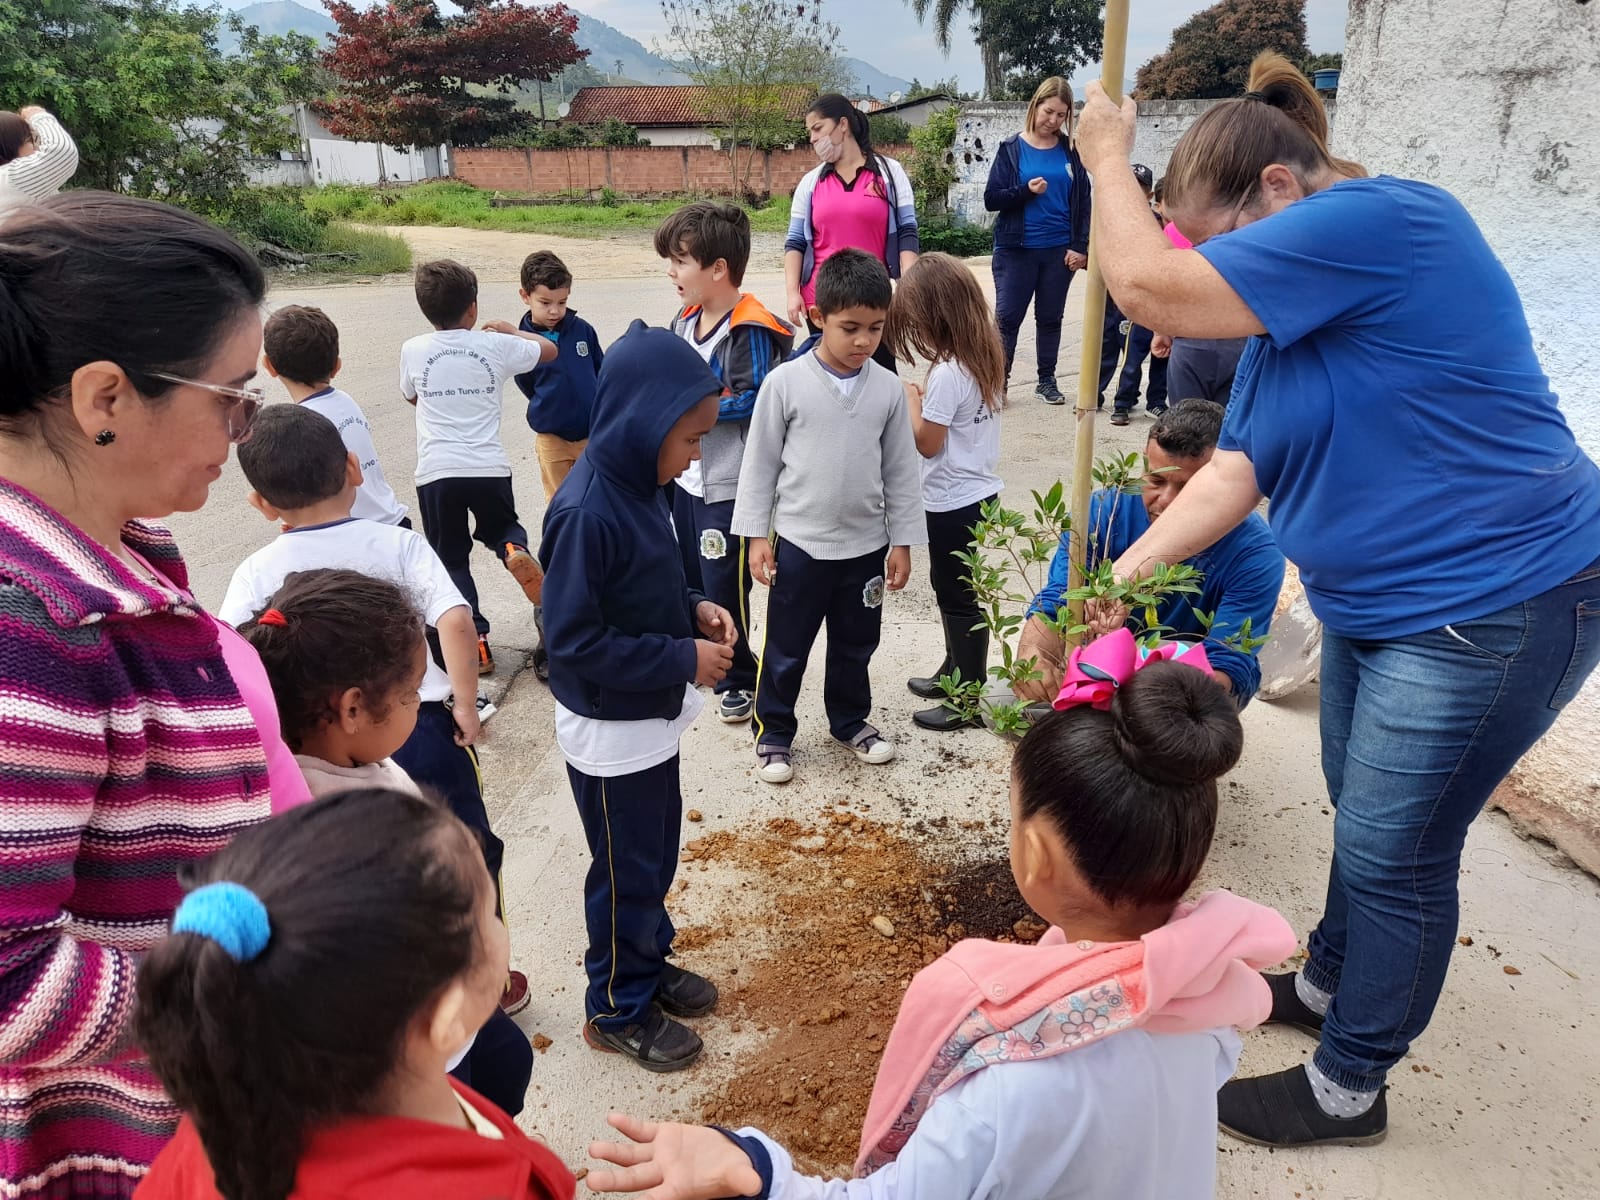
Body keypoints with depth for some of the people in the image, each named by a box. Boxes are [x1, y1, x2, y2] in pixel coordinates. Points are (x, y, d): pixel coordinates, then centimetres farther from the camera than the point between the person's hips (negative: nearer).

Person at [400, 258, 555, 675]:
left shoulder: (413, 350, 2)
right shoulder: (495, 345, 1)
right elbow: (549, 349, 19)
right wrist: (511, 330, 33)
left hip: (436, 472, 0)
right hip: (490, 468, 1)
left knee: (450, 560, 12)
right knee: (500, 528, 27)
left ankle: (476, 644, 7)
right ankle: (515, 551, -8)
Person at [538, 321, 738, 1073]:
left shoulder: (638, 486, -2)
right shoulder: (586, 514, -29)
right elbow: (574, 640, -27)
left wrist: (693, 611, -4)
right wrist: (683, 660, -23)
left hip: (653, 717, 8)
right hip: (610, 733, -8)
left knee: (656, 856, 24)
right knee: (626, 871, 11)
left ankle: (649, 963, 46)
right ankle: (617, 1010, 32)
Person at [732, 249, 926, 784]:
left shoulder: (888, 388, -3)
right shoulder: (786, 383, -11)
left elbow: (901, 469, 3)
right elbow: (761, 460, -4)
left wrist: (902, 541, 4)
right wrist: (756, 534, -5)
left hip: (865, 546, 3)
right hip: (799, 544, -2)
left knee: (855, 646, 19)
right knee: (785, 649, 10)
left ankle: (850, 721, 40)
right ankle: (773, 732, 28)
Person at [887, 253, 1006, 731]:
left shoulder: (947, 373, -23)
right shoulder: (985, 358, 4)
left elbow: (927, 442, -17)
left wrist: (911, 401, -5)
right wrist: (928, 401, 4)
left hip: (953, 501, -9)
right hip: (979, 491, 9)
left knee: (958, 596, 2)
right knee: (950, 586, 22)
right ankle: (955, 671, 38)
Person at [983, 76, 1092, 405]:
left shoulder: (1070, 151, 6)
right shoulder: (1011, 148, 0)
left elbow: (1083, 202, 7)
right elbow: (992, 199, -4)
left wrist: (1080, 246, -2)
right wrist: (1026, 191, -19)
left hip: (1059, 250, 2)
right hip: (1016, 250, -2)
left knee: (1050, 318, 10)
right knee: (1007, 317, -2)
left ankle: (1047, 381, 19)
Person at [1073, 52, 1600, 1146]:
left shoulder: (1379, 219, -22)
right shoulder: (1294, 311, 7)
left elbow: (1154, 288, -27)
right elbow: (1234, 472, 4)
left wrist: (1108, 154, -11)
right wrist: (1117, 580, -5)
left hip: (1496, 604, -9)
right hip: (1374, 603, 10)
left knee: (1395, 851, 2)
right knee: (1368, 821, 24)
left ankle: (1348, 1090, 22)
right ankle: (1327, 986, 46)